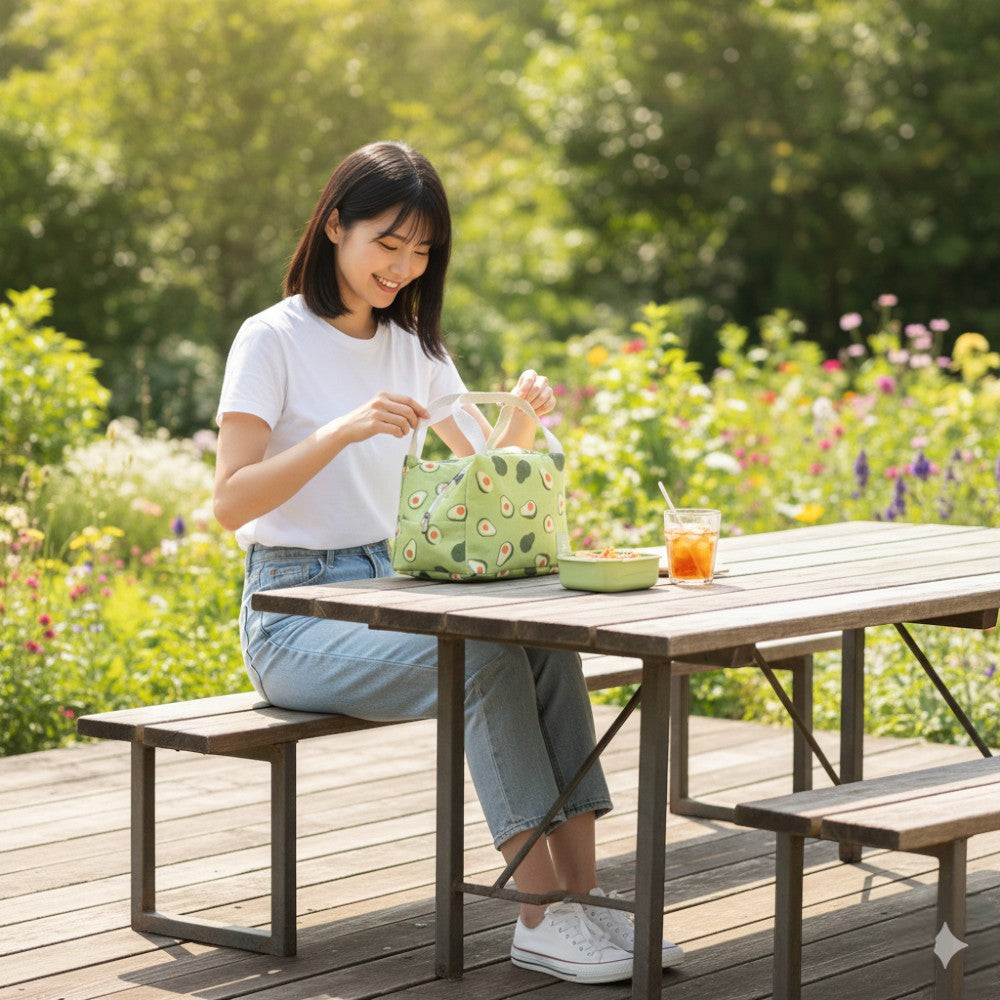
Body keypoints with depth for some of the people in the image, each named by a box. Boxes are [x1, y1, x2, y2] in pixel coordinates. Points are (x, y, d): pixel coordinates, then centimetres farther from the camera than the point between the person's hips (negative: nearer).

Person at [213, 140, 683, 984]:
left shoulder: (414, 345, 14)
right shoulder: (273, 340, -6)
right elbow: (231, 502, -16)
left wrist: (523, 423, -9)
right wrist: (342, 431, -27)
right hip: (298, 611, -6)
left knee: (549, 642, -24)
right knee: (487, 658, -31)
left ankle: (581, 894, -28)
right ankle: (540, 916, -30)